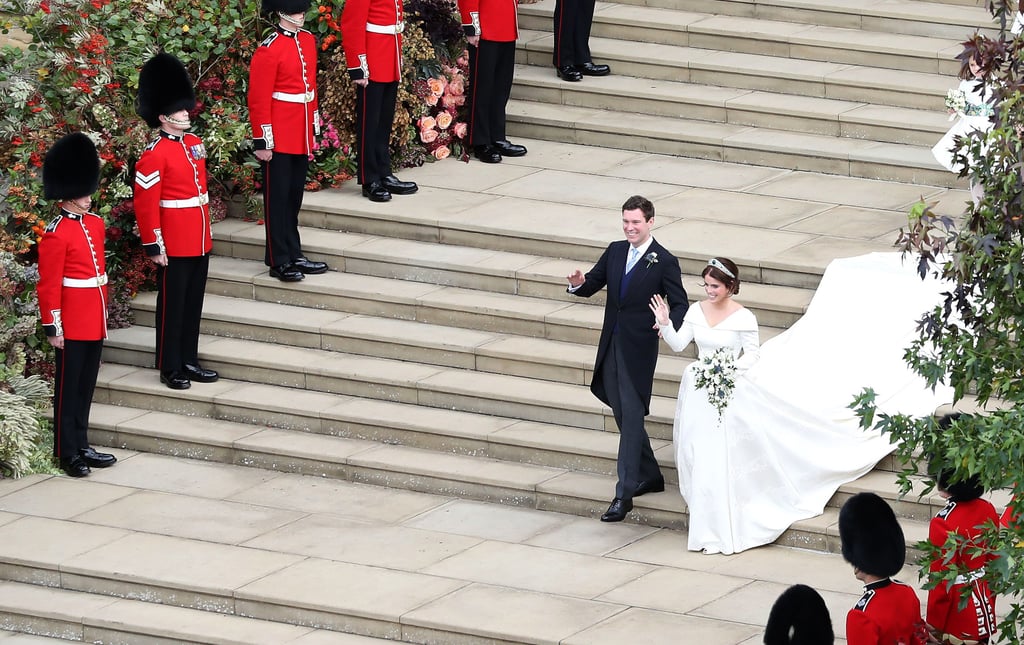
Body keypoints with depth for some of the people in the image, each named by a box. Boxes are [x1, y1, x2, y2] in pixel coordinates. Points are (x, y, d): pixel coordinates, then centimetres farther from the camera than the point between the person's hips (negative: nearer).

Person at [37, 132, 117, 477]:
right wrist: (52, 327, -17)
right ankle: (67, 453, 7)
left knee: (86, 387, 14)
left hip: (94, 322, 8)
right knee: (68, 388, 1)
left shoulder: (96, 224, 10)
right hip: (71, 325, -8)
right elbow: (48, 286, -16)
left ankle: (81, 446, 22)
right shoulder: (56, 235, -15)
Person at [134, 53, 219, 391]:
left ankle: (189, 361, 23)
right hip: (174, 246, -8)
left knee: (193, 303, 14)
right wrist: (154, 246, -16)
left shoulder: (194, 144, 10)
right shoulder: (154, 156, -15)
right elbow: (145, 204, -16)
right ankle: (170, 369, 8)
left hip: (200, 242, 8)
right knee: (172, 305, 1)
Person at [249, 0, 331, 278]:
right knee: (278, 200, 1)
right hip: (279, 139, -7)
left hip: (301, 137, 7)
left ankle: (294, 256, 22)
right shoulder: (268, 50, -15)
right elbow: (258, 100, -15)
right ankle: (279, 262, 6)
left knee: (294, 199, 15)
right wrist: (262, 141, -16)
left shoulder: (308, 40, 9)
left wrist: (314, 124, 19)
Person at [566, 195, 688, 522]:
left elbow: (680, 303, -8)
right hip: (612, 345, 7)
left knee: (632, 416, -8)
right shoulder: (615, 252, 8)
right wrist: (579, 283, -15)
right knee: (623, 415, 15)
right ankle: (650, 477, 32)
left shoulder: (664, 262, -9)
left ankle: (624, 493, -8)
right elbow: (592, 284, 10)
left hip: (640, 348, -7)